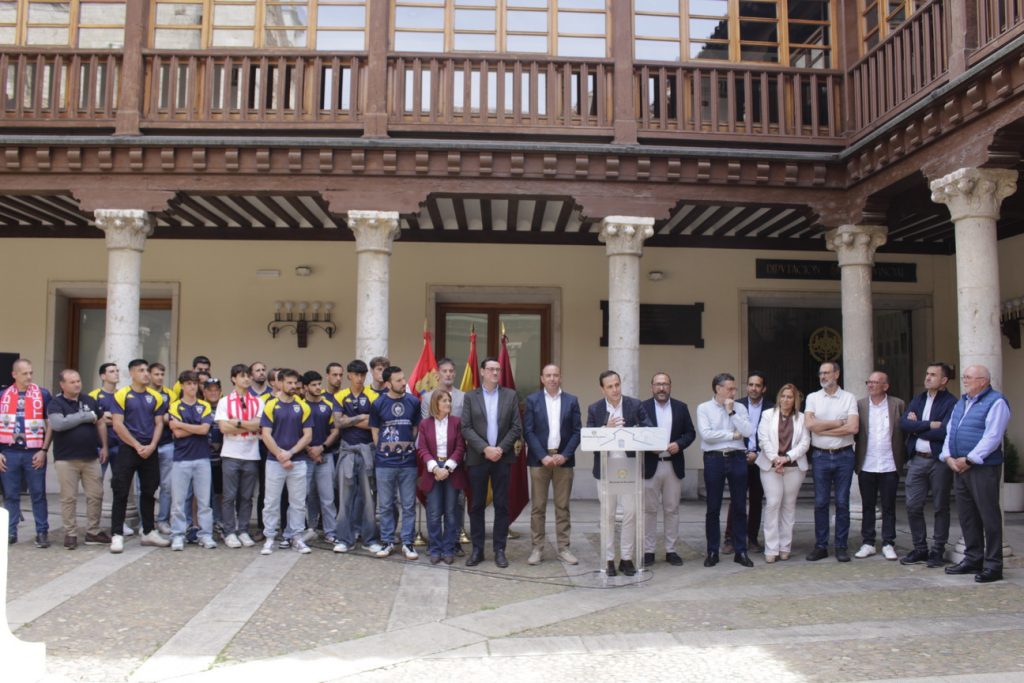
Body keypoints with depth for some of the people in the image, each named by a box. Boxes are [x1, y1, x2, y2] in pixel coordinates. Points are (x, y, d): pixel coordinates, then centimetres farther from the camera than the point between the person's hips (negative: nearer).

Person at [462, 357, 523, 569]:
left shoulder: (510, 395, 6)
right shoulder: (470, 396, 4)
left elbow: (517, 427, 2)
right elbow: (466, 428, -3)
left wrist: (501, 448, -11)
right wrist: (485, 448, -14)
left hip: (502, 458, 0)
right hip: (478, 458, 0)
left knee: (502, 505, 2)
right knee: (476, 505, 4)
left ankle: (499, 550, 10)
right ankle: (477, 549, 12)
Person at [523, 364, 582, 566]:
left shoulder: (571, 400, 7)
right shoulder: (532, 400, 3)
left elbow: (577, 431, 3)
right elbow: (528, 431, -3)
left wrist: (565, 455, -10)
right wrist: (543, 456, -12)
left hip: (563, 459, 1)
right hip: (539, 459, -1)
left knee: (562, 506, 5)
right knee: (538, 506, 2)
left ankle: (563, 548, 12)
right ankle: (537, 548, 9)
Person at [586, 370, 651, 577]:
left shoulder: (635, 404, 0)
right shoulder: (594, 409, 1)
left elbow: (649, 428, -4)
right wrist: (606, 428, -20)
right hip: (605, 468, 0)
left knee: (630, 513, 1)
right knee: (608, 515, 7)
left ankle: (626, 558, 12)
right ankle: (609, 559, 15)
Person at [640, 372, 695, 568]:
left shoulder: (681, 408, 7)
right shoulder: (642, 407, 0)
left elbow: (690, 433, 7)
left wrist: (679, 444, -11)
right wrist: (648, 446, -17)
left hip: (674, 465, 2)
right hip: (650, 465, -2)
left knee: (672, 509, 7)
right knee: (649, 510, 3)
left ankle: (671, 550, 15)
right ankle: (648, 551, 10)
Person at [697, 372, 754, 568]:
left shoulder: (740, 408, 8)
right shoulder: (704, 408, 0)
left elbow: (749, 432, -5)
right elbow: (706, 434, -13)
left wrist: (732, 412, -7)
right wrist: (732, 435, -7)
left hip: (737, 458, 2)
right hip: (714, 459, -2)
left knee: (740, 507, 6)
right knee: (713, 508, 5)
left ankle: (741, 551, 15)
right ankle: (712, 552, 14)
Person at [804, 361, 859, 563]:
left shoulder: (849, 398, 2)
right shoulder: (813, 398, 6)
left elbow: (853, 427, -11)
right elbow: (810, 424, -8)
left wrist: (823, 429, -8)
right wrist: (838, 422, -7)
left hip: (844, 456, -1)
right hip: (820, 456, 1)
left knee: (842, 503, 3)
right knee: (820, 503, 4)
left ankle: (841, 547, 11)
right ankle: (821, 546, 11)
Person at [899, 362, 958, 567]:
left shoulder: (951, 403, -7)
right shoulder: (918, 399, 12)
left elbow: (944, 432, -19)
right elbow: (903, 423, -1)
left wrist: (917, 427, -6)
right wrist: (929, 424, -14)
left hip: (939, 460, -5)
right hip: (917, 459, 5)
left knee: (941, 507, 6)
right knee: (913, 506, 5)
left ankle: (938, 551, 16)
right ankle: (920, 549, 17)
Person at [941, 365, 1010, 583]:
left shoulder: (995, 402, -7)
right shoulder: (961, 403, 19)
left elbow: (993, 437, -16)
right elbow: (949, 432, 17)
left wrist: (969, 460, -17)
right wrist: (948, 457, 1)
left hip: (983, 468, -8)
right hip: (959, 468, 8)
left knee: (989, 516, -3)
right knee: (966, 516, 11)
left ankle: (993, 565, 2)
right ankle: (973, 559, 20)